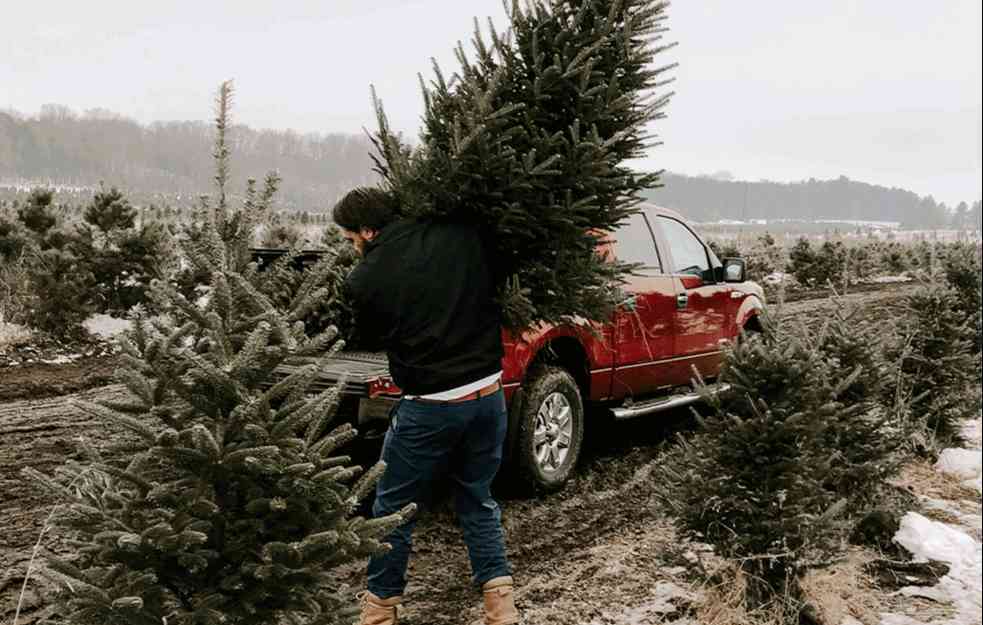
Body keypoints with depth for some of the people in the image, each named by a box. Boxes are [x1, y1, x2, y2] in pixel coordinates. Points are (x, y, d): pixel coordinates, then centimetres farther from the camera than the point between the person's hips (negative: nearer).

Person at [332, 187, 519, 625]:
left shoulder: (364, 280, -9)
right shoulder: (463, 237, -3)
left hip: (429, 407, -4)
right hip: (488, 395, 4)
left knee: (393, 508, 15)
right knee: (478, 501, 21)